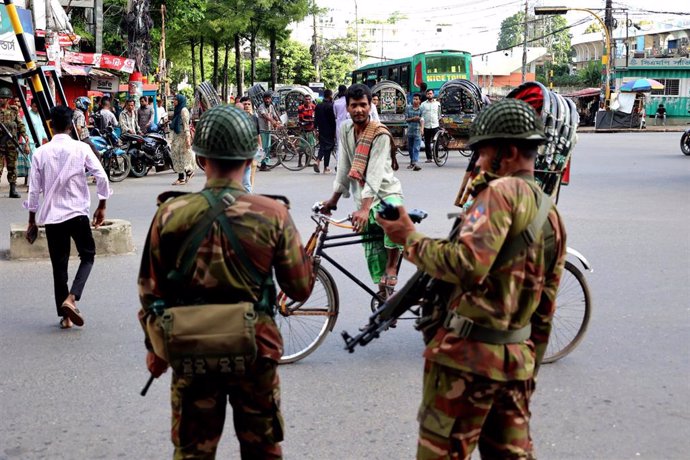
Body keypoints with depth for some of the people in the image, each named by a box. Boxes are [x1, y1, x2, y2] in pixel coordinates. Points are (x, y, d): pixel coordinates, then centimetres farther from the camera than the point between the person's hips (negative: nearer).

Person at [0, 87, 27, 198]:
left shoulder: (14, 112, 10)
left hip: (12, 144, 2)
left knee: (12, 167, 5)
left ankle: (13, 189, 10)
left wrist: (25, 135, -3)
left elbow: (21, 125, 9)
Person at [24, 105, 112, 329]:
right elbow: (101, 177, -10)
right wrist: (101, 206, 2)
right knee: (87, 256, 15)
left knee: (59, 265, 9)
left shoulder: (40, 153, -1)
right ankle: (71, 299, -6)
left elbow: (34, 189, 1)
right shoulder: (81, 148, -5)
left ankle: (65, 316, 13)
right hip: (77, 212, -2)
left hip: (51, 216, 2)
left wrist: (32, 220, 11)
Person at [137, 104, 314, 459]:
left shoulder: (171, 214, -9)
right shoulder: (273, 214, -13)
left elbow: (151, 290, -1)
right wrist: (299, 250, 12)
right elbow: (300, 288, -7)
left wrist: (154, 346, 13)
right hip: (254, 350, 0)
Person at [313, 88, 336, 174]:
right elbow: (333, 119, -13)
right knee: (328, 147, 2)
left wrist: (315, 128, 16)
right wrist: (335, 131, -7)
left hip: (321, 130, 5)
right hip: (329, 131, -5)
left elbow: (315, 118, 10)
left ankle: (317, 161, -9)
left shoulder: (318, 106, 6)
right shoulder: (331, 106, -12)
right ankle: (326, 168, 4)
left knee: (322, 146, 16)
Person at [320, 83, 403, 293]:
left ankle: (392, 268, -18)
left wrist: (364, 209, -35)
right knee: (374, 255, 5)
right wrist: (334, 198, 8)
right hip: (363, 199, 5)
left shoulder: (380, 135, -16)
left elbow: (374, 175, -26)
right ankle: (383, 292, 20)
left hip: (386, 193, -5)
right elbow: (344, 166, 7)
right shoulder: (345, 128, 1)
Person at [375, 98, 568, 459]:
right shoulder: (551, 214, 14)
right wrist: (530, 369, 23)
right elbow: (545, 307, 17)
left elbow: (467, 264, -28)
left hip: (469, 353, -9)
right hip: (518, 356, 9)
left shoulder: (501, 191, -14)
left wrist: (409, 238, -16)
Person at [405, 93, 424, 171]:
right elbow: (406, 119, 6)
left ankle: (415, 163, -22)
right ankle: (412, 162, 28)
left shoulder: (421, 109, 1)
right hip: (410, 131, 3)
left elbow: (422, 120, -7)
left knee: (416, 148, -13)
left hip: (417, 131, -3)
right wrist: (413, 118, -13)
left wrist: (422, 128, -24)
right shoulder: (408, 108, 7)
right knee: (410, 148, 13)